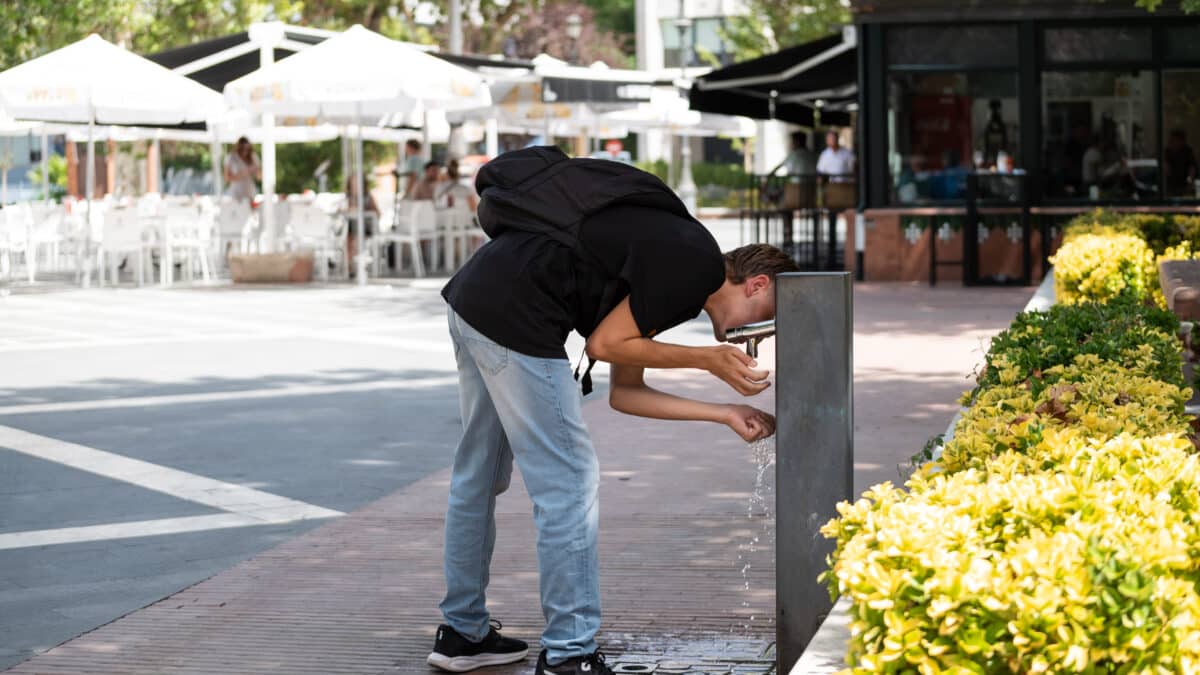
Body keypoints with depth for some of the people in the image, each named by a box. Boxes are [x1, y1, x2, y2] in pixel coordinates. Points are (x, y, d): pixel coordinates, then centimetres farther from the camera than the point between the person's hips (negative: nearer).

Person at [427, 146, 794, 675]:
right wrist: (707, 360, -1)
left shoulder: (669, 255, 20)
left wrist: (724, 413, 22)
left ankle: (463, 632, 32)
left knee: (480, 474, 20)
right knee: (569, 484, -3)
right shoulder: (696, 261, -8)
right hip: (512, 315, -10)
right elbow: (606, 344, -9)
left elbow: (624, 392, 20)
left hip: (471, 295, 11)